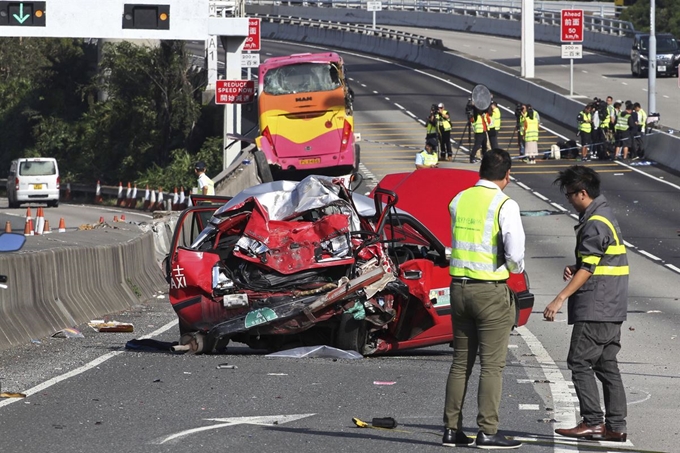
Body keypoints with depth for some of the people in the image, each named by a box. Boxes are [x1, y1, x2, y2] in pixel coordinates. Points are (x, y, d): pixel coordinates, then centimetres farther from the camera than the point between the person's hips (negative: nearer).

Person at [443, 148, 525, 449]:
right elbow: (515, 252, -19)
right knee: (492, 365, -1)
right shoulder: (504, 206, -12)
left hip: (459, 286, 6)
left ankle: (452, 429, 12)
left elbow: (458, 242, 10)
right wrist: (516, 268, 3)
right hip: (491, 290, -6)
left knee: (460, 362, 12)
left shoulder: (458, 201, 6)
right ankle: (487, 432, -3)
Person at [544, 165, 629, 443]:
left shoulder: (595, 224, -16)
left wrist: (560, 299, -21)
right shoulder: (604, 216, 16)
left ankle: (593, 422, -7)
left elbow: (588, 268, -20)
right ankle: (616, 426, 10)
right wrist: (574, 269, 6)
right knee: (606, 364, 10)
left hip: (596, 309, -10)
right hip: (612, 308, 10)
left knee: (580, 362, -6)